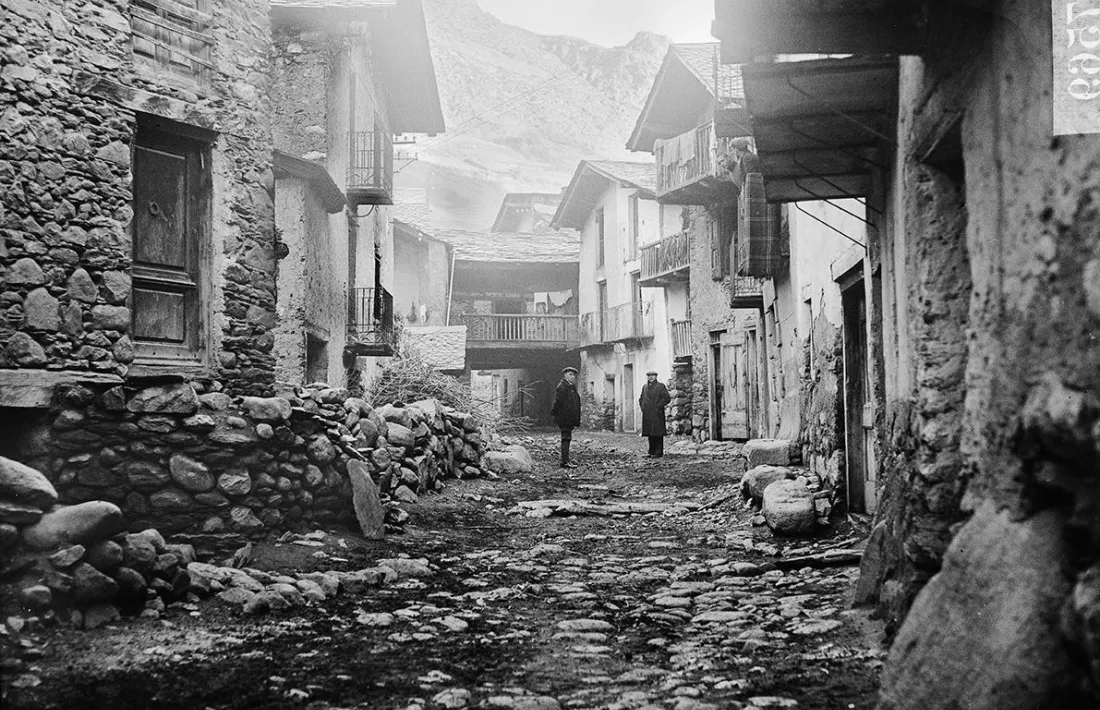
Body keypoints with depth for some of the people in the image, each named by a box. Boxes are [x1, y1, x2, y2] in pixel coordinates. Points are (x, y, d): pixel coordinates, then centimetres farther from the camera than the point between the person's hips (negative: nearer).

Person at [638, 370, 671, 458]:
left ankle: (658, 452, -2)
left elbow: (667, 398, -10)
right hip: (647, 415, 6)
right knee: (650, 434, 9)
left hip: (657, 415, -6)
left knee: (657, 434, -5)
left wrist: (658, 407, -13)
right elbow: (641, 399, 29)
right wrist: (642, 407, 12)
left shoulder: (661, 386, -3)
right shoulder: (645, 387, 17)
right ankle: (651, 452, 15)